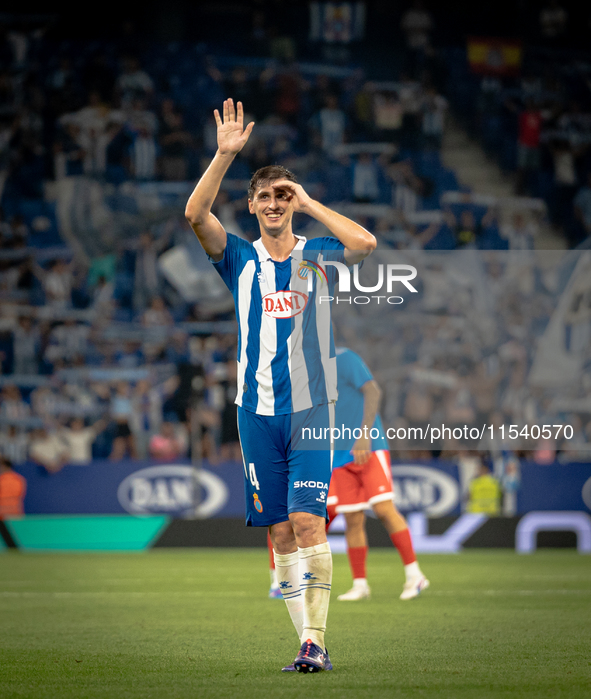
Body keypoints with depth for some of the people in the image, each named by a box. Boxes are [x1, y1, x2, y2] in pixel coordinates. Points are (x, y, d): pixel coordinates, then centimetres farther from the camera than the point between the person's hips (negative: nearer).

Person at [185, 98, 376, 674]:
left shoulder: (317, 256, 6)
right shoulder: (241, 260, 8)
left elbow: (365, 244, -15)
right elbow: (195, 215, -8)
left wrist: (307, 202, -8)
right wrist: (224, 155, -17)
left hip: (311, 407, -2)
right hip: (257, 409, 2)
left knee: (308, 520, -13)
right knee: (281, 532, 2)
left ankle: (315, 639, -14)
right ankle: (307, 642, 7)